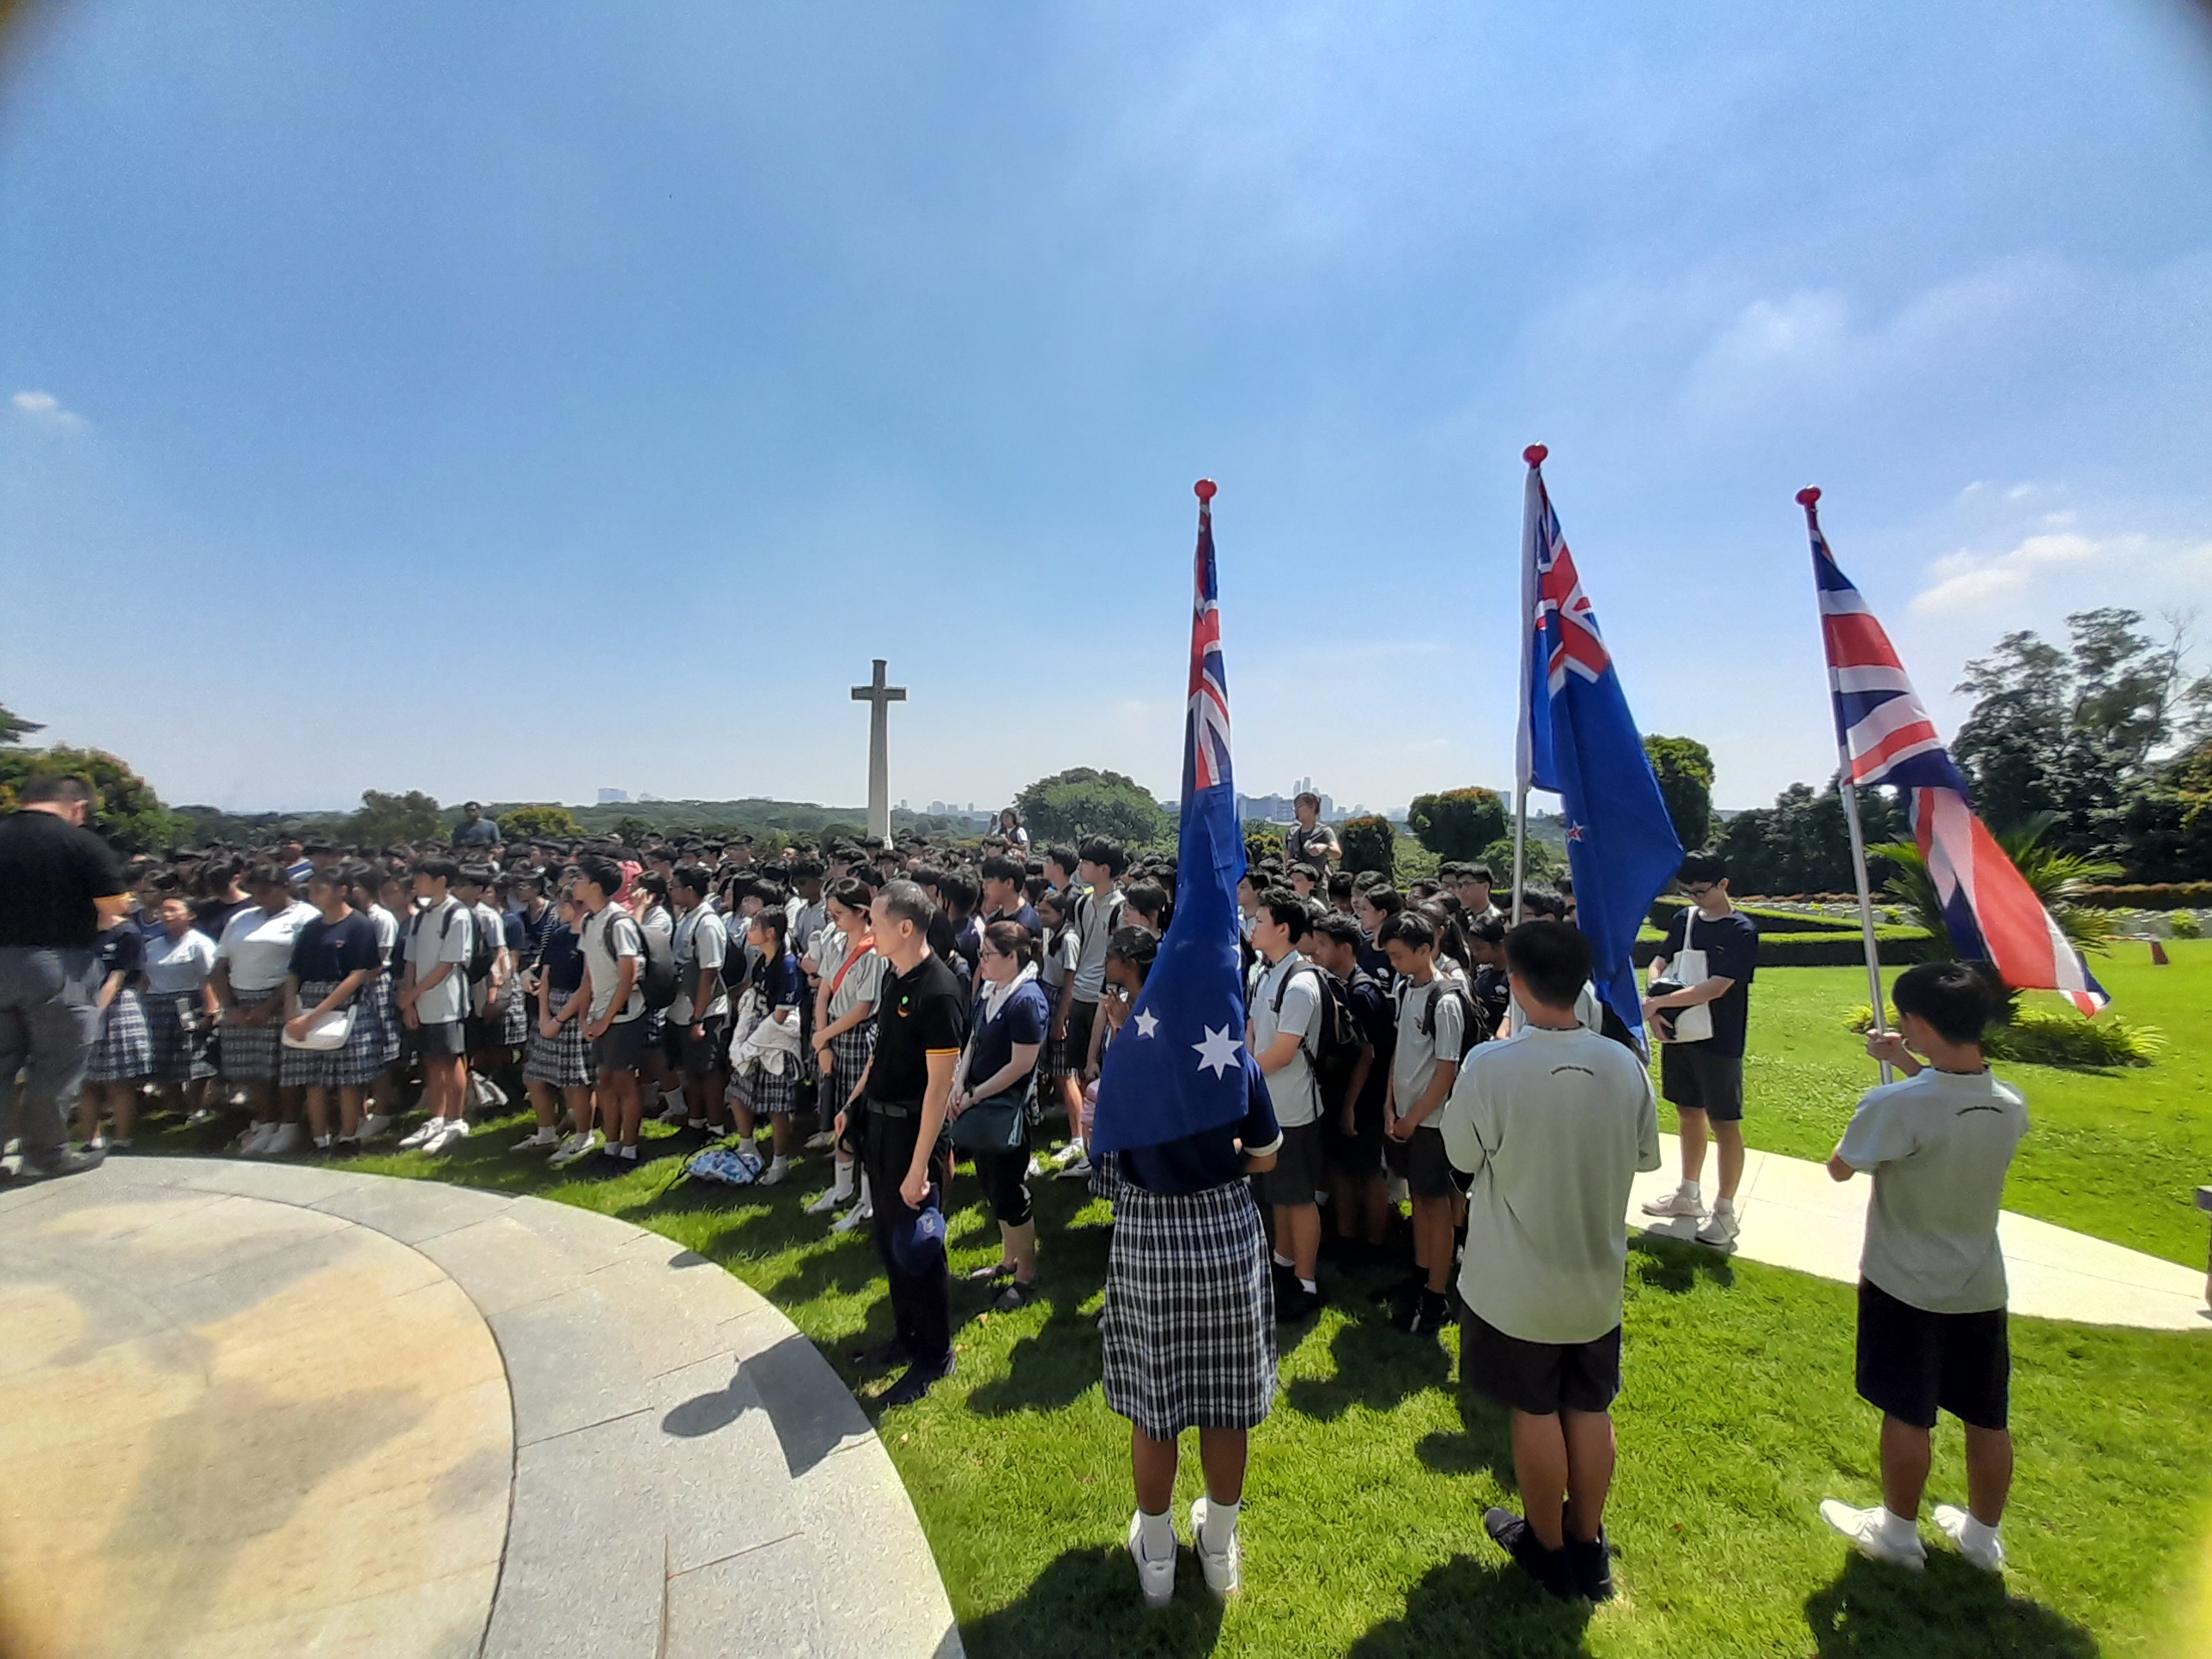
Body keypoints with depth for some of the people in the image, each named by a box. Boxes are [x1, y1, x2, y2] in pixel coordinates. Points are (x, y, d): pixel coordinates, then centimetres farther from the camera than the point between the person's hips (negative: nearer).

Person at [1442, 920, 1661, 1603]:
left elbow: (1462, 1155, -12)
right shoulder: (1625, 1065, -13)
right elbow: (1644, 1155, 2)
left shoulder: (1489, 1065, -26)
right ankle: (1588, 1547, 39)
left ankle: (1549, 1550, 36)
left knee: (1535, 1413, 16)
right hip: (1598, 1276, 4)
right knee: (1591, 1410, 21)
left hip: (1516, 1282, -3)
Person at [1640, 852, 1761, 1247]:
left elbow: (1715, 987, -22)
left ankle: (1725, 1213, 15)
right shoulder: (1686, 918, 5)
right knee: (1690, 1113, 17)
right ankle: (1689, 1195, 31)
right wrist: (1652, 1002, -14)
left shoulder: (1742, 932, -13)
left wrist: (1658, 1002, -23)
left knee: (1724, 1125, 4)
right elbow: (1658, 964, 5)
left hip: (1719, 1042, -6)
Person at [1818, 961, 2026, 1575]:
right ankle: (1982, 1535, 38)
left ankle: (1897, 1531, 28)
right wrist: (1911, 1065, 12)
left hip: (1905, 1287, -5)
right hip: (1981, 1287, 6)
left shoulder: (1897, 1106, -28)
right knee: (1987, 1418, 19)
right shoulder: (2012, 1107, -9)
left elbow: (1839, 1168, -14)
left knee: (1908, 1414, 10)